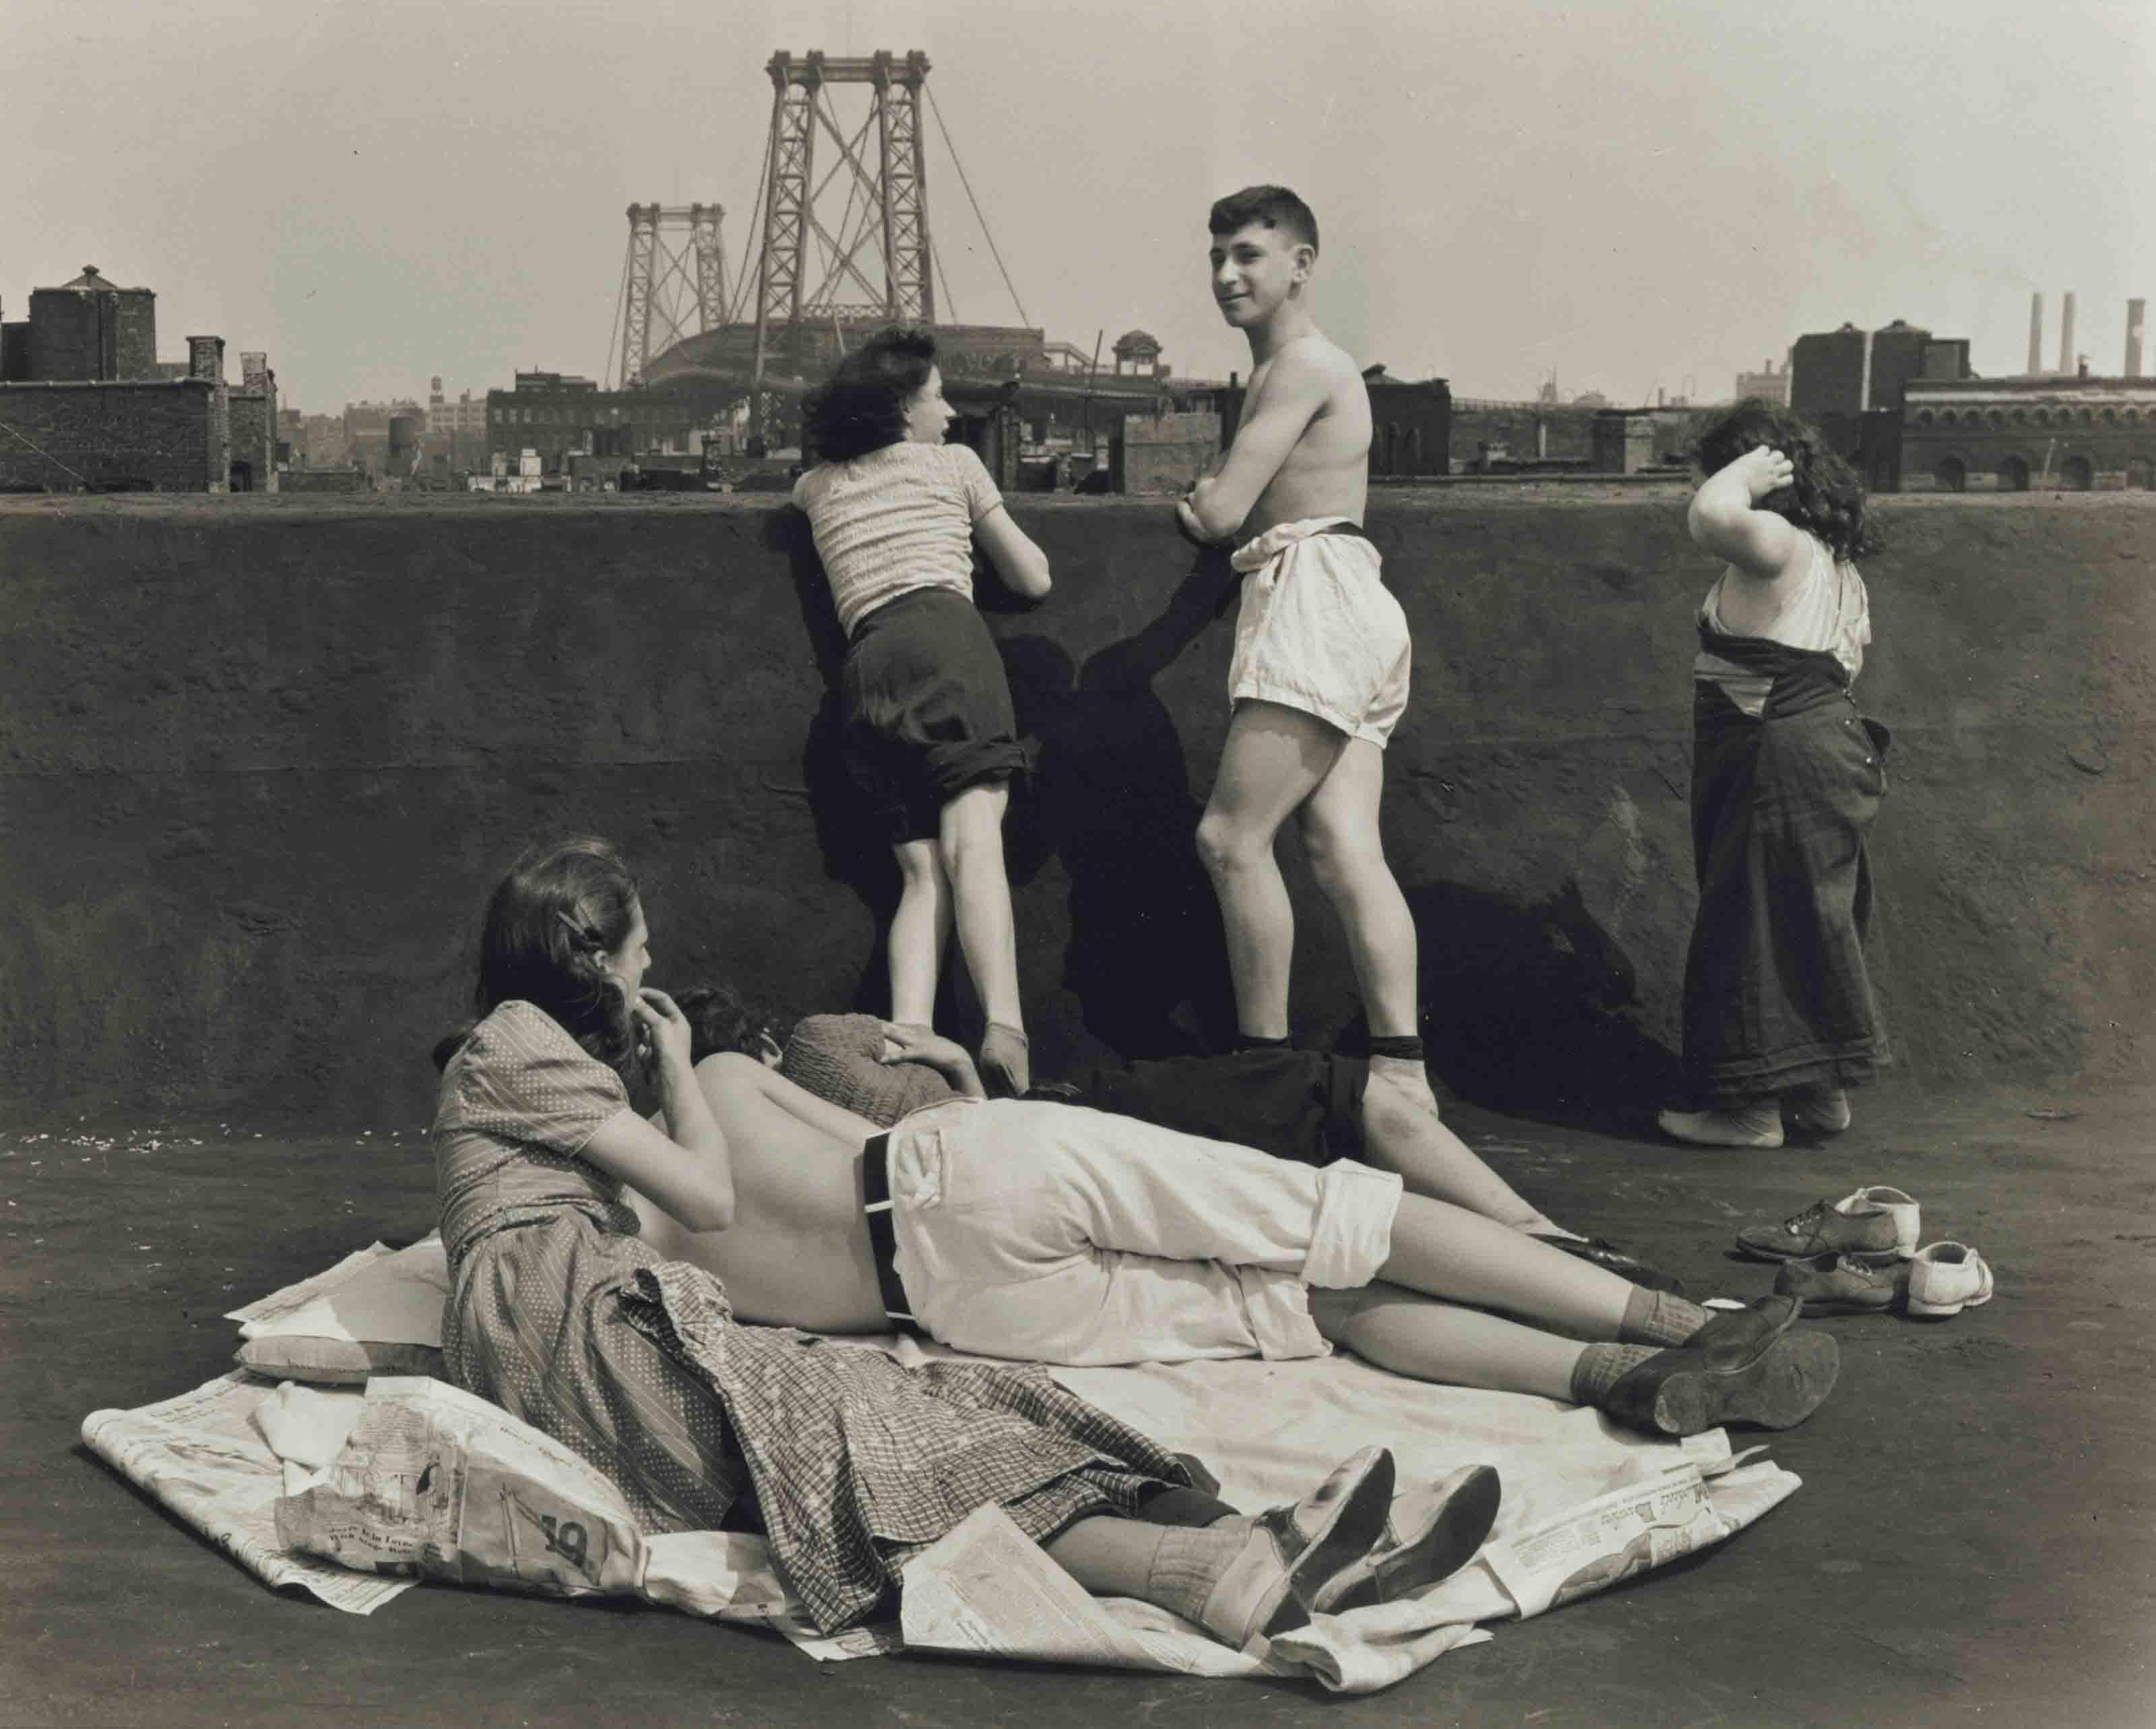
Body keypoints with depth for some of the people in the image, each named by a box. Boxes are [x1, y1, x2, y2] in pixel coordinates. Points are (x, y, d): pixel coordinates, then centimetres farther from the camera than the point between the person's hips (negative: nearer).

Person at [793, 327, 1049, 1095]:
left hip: (864, 666, 4)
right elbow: (1033, 578, 26)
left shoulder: (814, 488, 29)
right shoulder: (953, 463, 20)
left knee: (922, 871, 2)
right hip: (945, 637, -3)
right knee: (974, 839, -19)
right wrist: (988, 525, 44)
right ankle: (1005, 1031, -40)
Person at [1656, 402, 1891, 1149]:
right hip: (1833, 745, 10)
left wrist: (1744, 475, -18)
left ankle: (1753, 1107, 1)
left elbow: (1711, 516, -37)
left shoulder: (1775, 546, -16)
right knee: (1810, 931, 16)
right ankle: (1822, 1092, 23)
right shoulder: (1834, 560, 15)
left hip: (1778, 764, -10)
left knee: (1751, 929, -3)